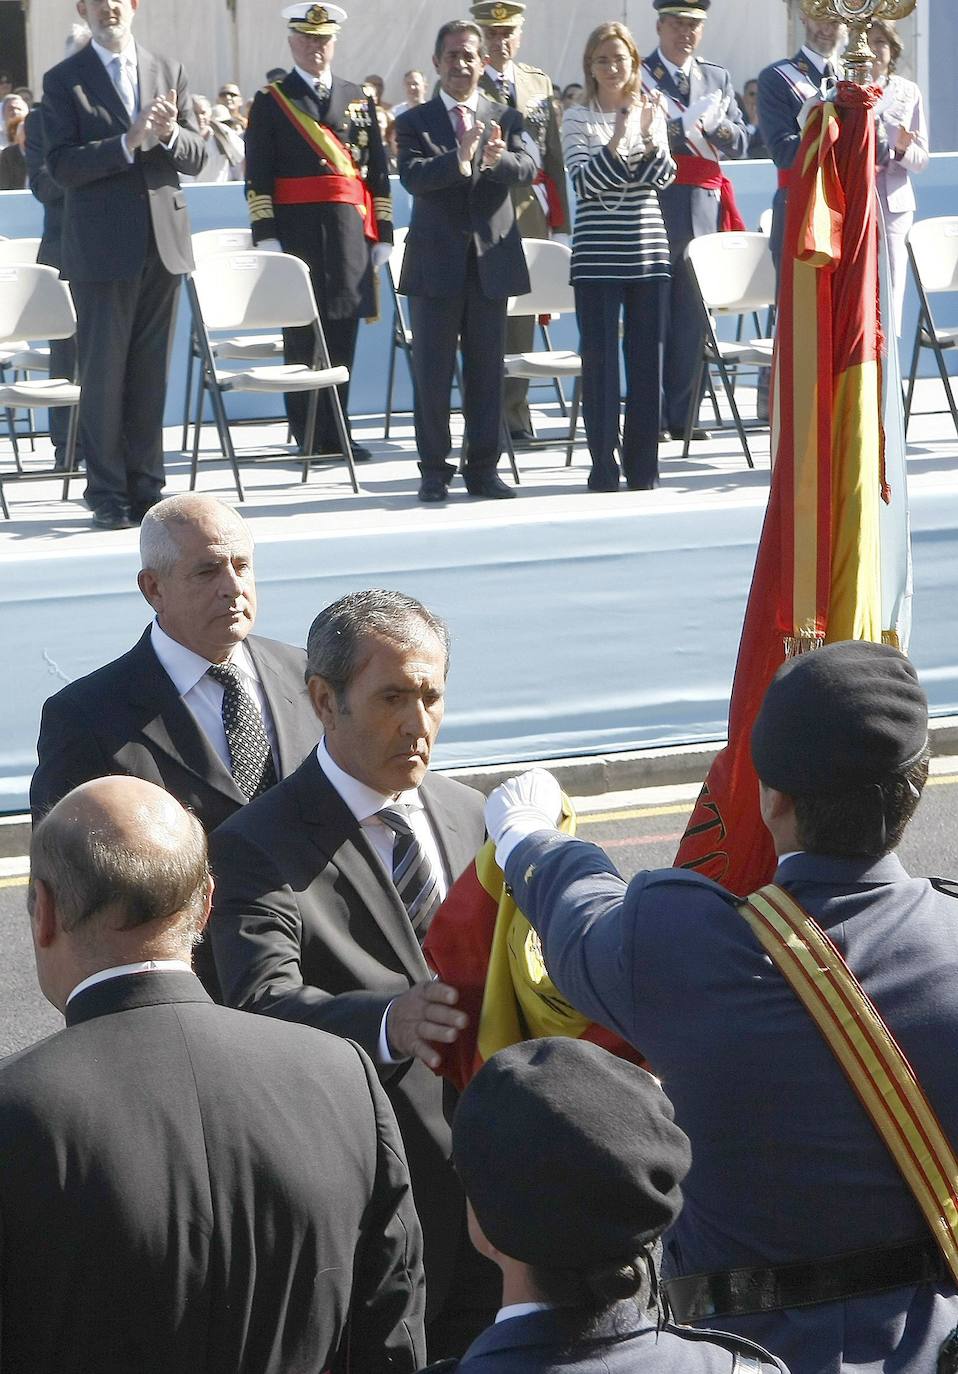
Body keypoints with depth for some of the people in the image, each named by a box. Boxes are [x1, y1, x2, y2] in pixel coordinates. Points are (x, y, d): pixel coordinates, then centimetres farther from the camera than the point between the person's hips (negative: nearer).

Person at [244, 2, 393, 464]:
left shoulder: (359, 100, 15)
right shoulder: (270, 102, 4)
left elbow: (378, 173, 15)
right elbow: (258, 178, -1)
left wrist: (382, 235, 8)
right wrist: (266, 236, -10)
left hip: (350, 233, 3)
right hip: (297, 232, -3)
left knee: (343, 334, 4)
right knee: (303, 336, -3)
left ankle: (335, 433, 11)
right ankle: (311, 438, 1)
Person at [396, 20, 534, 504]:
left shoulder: (506, 119, 7)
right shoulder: (413, 123, 2)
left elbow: (528, 170, -10)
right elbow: (413, 177, -15)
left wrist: (499, 158, -31)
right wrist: (460, 157, -31)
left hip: (491, 259, 2)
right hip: (436, 262, -1)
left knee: (487, 369, 6)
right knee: (432, 371, 2)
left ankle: (483, 468, 13)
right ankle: (434, 469, 10)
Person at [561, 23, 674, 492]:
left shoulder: (651, 113, 10)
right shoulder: (577, 119, 1)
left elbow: (663, 176, 1)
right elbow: (583, 181, -9)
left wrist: (648, 136, -15)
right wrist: (616, 140, -21)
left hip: (647, 253, 3)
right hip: (597, 255, -3)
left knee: (647, 358, 4)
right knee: (599, 358, -3)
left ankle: (642, 465, 12)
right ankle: (603, 464, 3)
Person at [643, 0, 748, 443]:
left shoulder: (717, 78, 16)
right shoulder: (638, 78, 2)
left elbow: (740, 145, 10)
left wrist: (717, 124, -9)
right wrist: (687, 123, -16)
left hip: (703, 204, 4)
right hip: (653, 203, -4)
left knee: (693, 313, 3)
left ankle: (683, 414, 7)